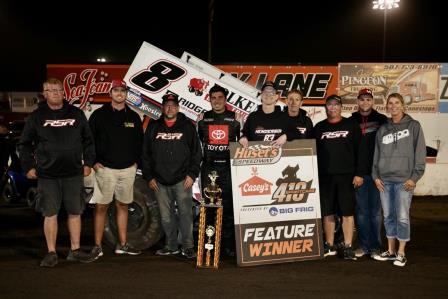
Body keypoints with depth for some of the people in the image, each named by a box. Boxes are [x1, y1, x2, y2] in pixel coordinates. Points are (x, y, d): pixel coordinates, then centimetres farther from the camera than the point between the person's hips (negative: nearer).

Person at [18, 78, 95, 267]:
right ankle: (51, 253, 13)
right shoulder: (36, 117, 3)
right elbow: (25, 144, 7)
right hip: (47, 175, -1)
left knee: (75, 212, 8)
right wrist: (29, 166, 0)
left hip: (74, 174, 2)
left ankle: (75, 250, 19)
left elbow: (88, 141, 12)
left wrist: (88, 163, 6)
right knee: (50, 214, 4)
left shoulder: (76, 114, 7)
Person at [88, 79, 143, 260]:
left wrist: (136, 161, 7)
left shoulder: (133, 117, 11)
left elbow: (139, 141, 17)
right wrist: (93, 162, -7)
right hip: (105, 168, -4)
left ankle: (122, 245, 17)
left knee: (123, 206, 10)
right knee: (101, 207, -4)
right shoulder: (99, 115, 0)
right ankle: (97, 246, 3)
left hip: (128, 169, 4)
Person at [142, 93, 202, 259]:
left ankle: (187, 246, 2)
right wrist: (149, 177, 5)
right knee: (166, 215, 7)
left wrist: (192, 174, -4)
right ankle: (171, 245, 17)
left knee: (185, 213, -5)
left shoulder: (187, 126, 5)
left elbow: (196, 152, 4)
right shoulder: (153, 127, 11)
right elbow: (145, 154, 11)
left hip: (182, 180, -2)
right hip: (160, 181, 3)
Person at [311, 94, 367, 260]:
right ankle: (329, 246, 16)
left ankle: (347, 247, 7)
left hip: (346, 176, -2)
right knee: (327, 213, 6)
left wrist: (359, 173, -7)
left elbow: (360, 150, 0)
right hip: (325, 177, 2)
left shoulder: (351, 125, 5)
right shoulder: (319, 128, 11)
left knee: (347, 212, -1)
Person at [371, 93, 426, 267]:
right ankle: (391, 251, 20)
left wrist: (415, 177, -9)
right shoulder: (383, 130, 12)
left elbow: (420, 152, -3)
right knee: (388, 216, 9)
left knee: (402, 217, -3)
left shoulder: (413, 126, 2)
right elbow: (377, 154, 15)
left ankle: (401, 254, 8)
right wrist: (376, 176, 5)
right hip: (385, 180, 4)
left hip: (404, 180, -4)